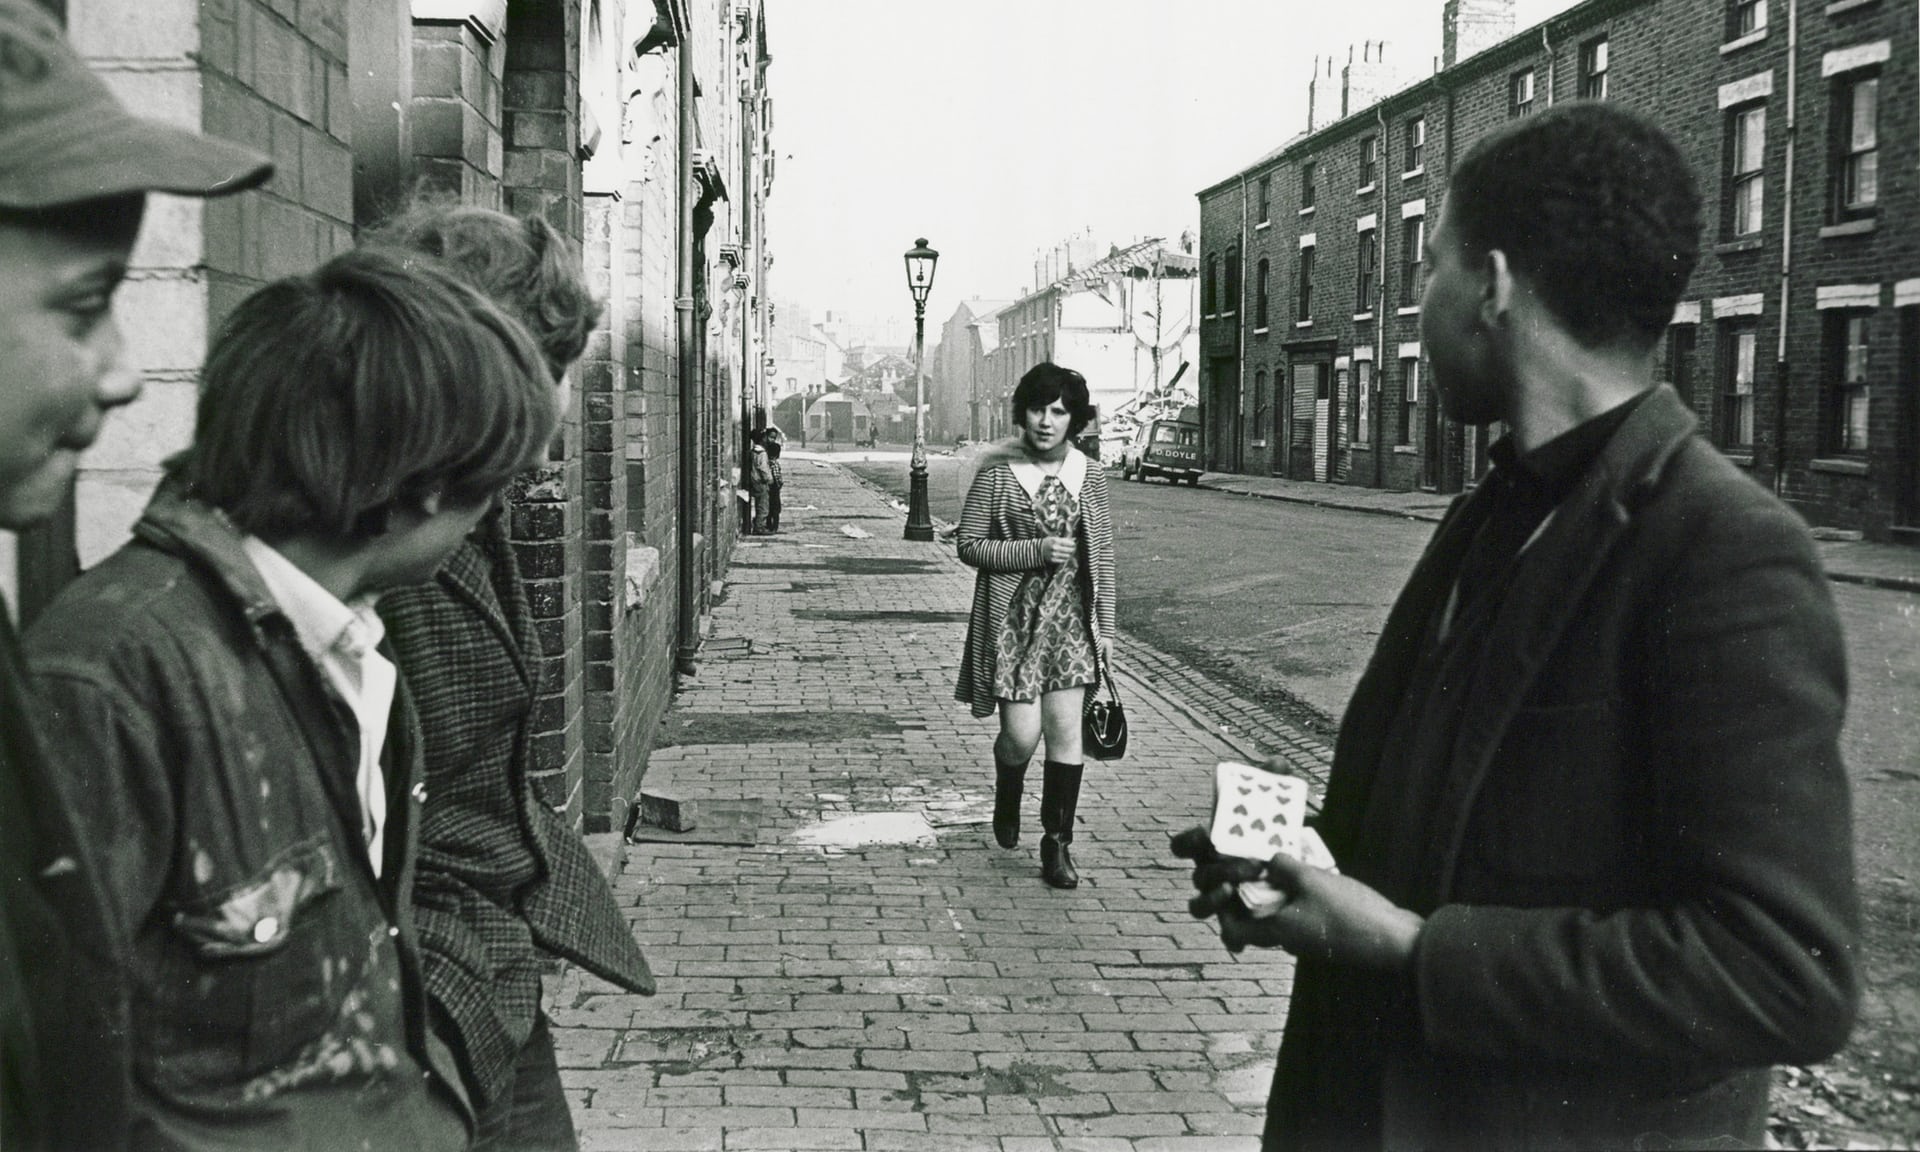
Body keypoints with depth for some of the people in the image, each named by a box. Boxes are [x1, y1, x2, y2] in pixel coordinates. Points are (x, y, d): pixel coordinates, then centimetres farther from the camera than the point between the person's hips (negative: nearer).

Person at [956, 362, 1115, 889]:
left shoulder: (1089, 476, 5)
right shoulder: (998, 474, -4)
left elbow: (1102, 556, 10)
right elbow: (969, 544, -3)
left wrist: (1105, 626, 7)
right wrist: (1035, 552, -15)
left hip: (1071, 615, 3)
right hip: (1012, 615, -2)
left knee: (1065, 729, -4)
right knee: (1022, 734, -5)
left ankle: (1057, 844, 9)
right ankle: (1007, 798, 31)